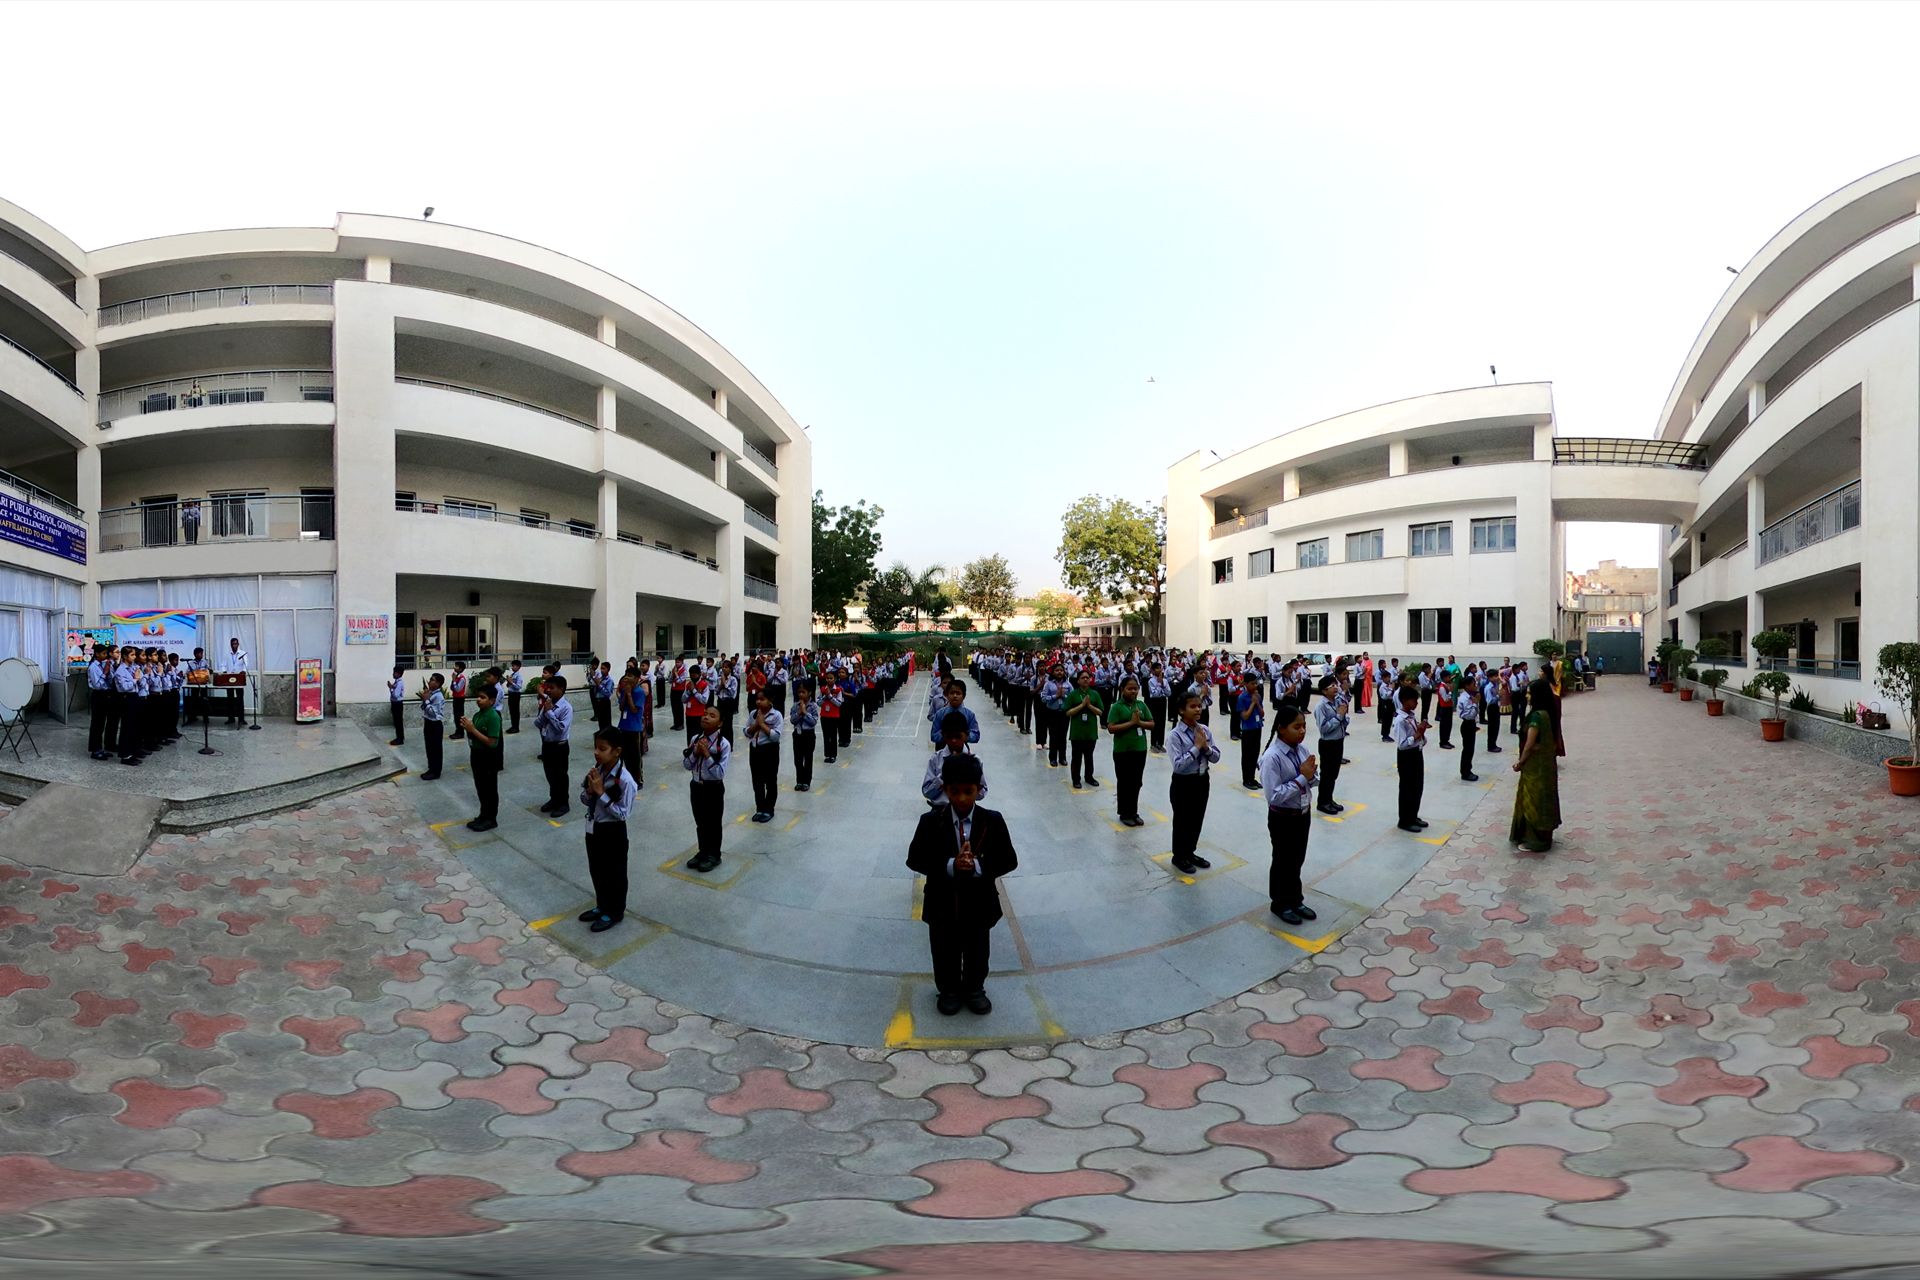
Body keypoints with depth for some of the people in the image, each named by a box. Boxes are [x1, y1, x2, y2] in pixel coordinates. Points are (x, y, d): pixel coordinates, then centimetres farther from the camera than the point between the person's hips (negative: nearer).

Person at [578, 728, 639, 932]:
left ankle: (615, 912, 29)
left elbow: (622, 813, -23)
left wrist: (601, 793, -26)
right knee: (596, 871, 21)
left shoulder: (624, 780, -24)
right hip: (593, 829, 7)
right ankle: (602, 906, 41)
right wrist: (590, 790, -17)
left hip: (612, 832, -7)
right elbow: (585, 802, 6)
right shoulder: (596, 771, -4)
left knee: (614, 873, 11)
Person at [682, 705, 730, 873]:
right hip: (696, 786, 5)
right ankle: (703, 852, 36)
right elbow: (687, 765, 2)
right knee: (700, 822, 19)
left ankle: (713, 855, 26)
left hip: (714, 788, -5)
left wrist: (706, 754, -26)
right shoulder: (695, 739, -1)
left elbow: (720, 773, -21)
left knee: (713, 823, 9)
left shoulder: (723, 744, -18)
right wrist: (695, 753, -15)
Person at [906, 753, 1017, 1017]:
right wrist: (950, 865, -28)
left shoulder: (993, 821, -12)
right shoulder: (930, 821, -14)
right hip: (942, 903, -1)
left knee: (977, 953, 21)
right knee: (945, 953, 20)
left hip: (979, 903, 1)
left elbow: (1009, 860, -11)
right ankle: (948, 990, 44)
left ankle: (974, 990, 46)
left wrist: (977, 866, -29)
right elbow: (915, 859, -14)